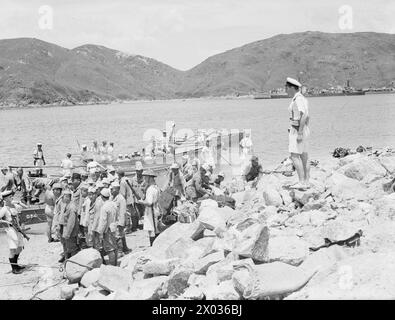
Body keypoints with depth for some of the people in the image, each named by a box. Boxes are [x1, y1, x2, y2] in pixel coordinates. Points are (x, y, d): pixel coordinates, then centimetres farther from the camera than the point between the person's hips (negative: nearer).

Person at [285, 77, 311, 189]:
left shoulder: (298, 99, -17)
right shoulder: (302, 99, 14)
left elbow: (304, 116, -26)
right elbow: (307, 117, 18)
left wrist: (300, 133, -27)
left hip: (297, 130, -10)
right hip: (304, 130, 10)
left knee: (294, 156, -10)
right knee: (304, 156, 9)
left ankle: (301, 182, -13)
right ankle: (306, 182, 11)